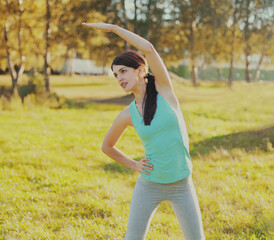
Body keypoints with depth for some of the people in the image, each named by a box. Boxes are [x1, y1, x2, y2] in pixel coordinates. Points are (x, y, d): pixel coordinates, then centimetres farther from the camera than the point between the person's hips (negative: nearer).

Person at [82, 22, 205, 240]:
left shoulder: (164, 89, -7)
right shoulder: (127, 115, -2)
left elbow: (148, 49, -22)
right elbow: (107, 146, 15)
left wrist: (112, 27, -16)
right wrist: (133, 165, 5)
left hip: (181, 185, -1)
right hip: (149, 185, 1)